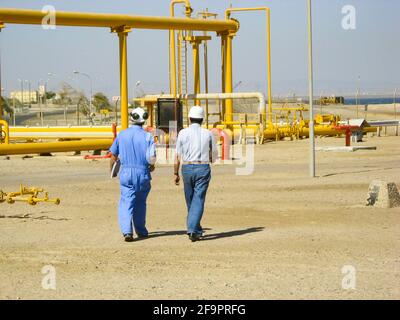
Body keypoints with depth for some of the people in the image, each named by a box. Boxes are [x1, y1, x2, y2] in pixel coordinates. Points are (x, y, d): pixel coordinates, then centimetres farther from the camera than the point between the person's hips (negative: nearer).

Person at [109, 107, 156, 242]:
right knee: (140, 203, 15)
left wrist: (111, 170, 22)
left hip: (126, 172, 0)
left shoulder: (122, 135, 1)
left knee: (126, 203, -3)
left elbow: (113, 155, 6)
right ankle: (141, 231, 23)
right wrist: (151, 167, 12)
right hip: (143, 173, 0)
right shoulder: (147, 136, -5)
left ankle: (127, 231, -20)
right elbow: (152, 157, -10)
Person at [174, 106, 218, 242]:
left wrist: (176, 174, 8)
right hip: (203, 168, -1)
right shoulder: (208, 134, 0)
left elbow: (178, 156, -1)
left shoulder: (183, 133, -2)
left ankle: (196, 230, 23)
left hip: (187, 169, 1)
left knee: (190, 201, 15)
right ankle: (193, 229, -19)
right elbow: (214, 156, 9)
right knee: (198, 200, -4)